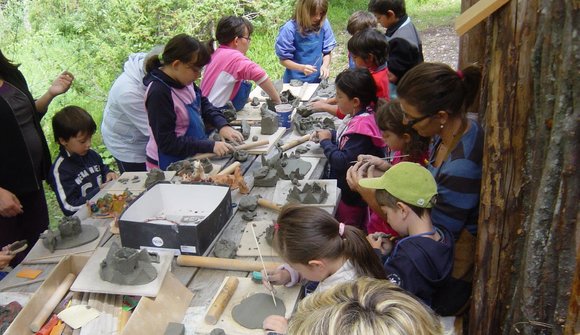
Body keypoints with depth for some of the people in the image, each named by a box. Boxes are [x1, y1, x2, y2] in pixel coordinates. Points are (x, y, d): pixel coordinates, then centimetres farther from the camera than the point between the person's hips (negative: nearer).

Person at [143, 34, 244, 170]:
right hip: (168, 167, -7)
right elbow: (167, 143, -24)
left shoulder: (184, 81, -2)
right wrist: (210, 146, -27)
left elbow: (204, 104, 13)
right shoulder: (158, 93, -25)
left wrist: (222, 125, -5)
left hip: (190, 159, 8)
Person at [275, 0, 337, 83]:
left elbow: (327, 52, 0)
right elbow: (283, 60, -12)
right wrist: (302, 68, -27)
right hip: (295, 82, -2)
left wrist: (325, 66, -19)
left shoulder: (324, 24, -10)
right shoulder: (289, 29, -18)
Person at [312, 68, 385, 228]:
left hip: (350, 197, -9)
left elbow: (343, 161, -30)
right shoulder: (359, 116, 0)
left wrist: (326, 141, -16)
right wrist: (330, 134, 0)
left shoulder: (362, 127, -29)